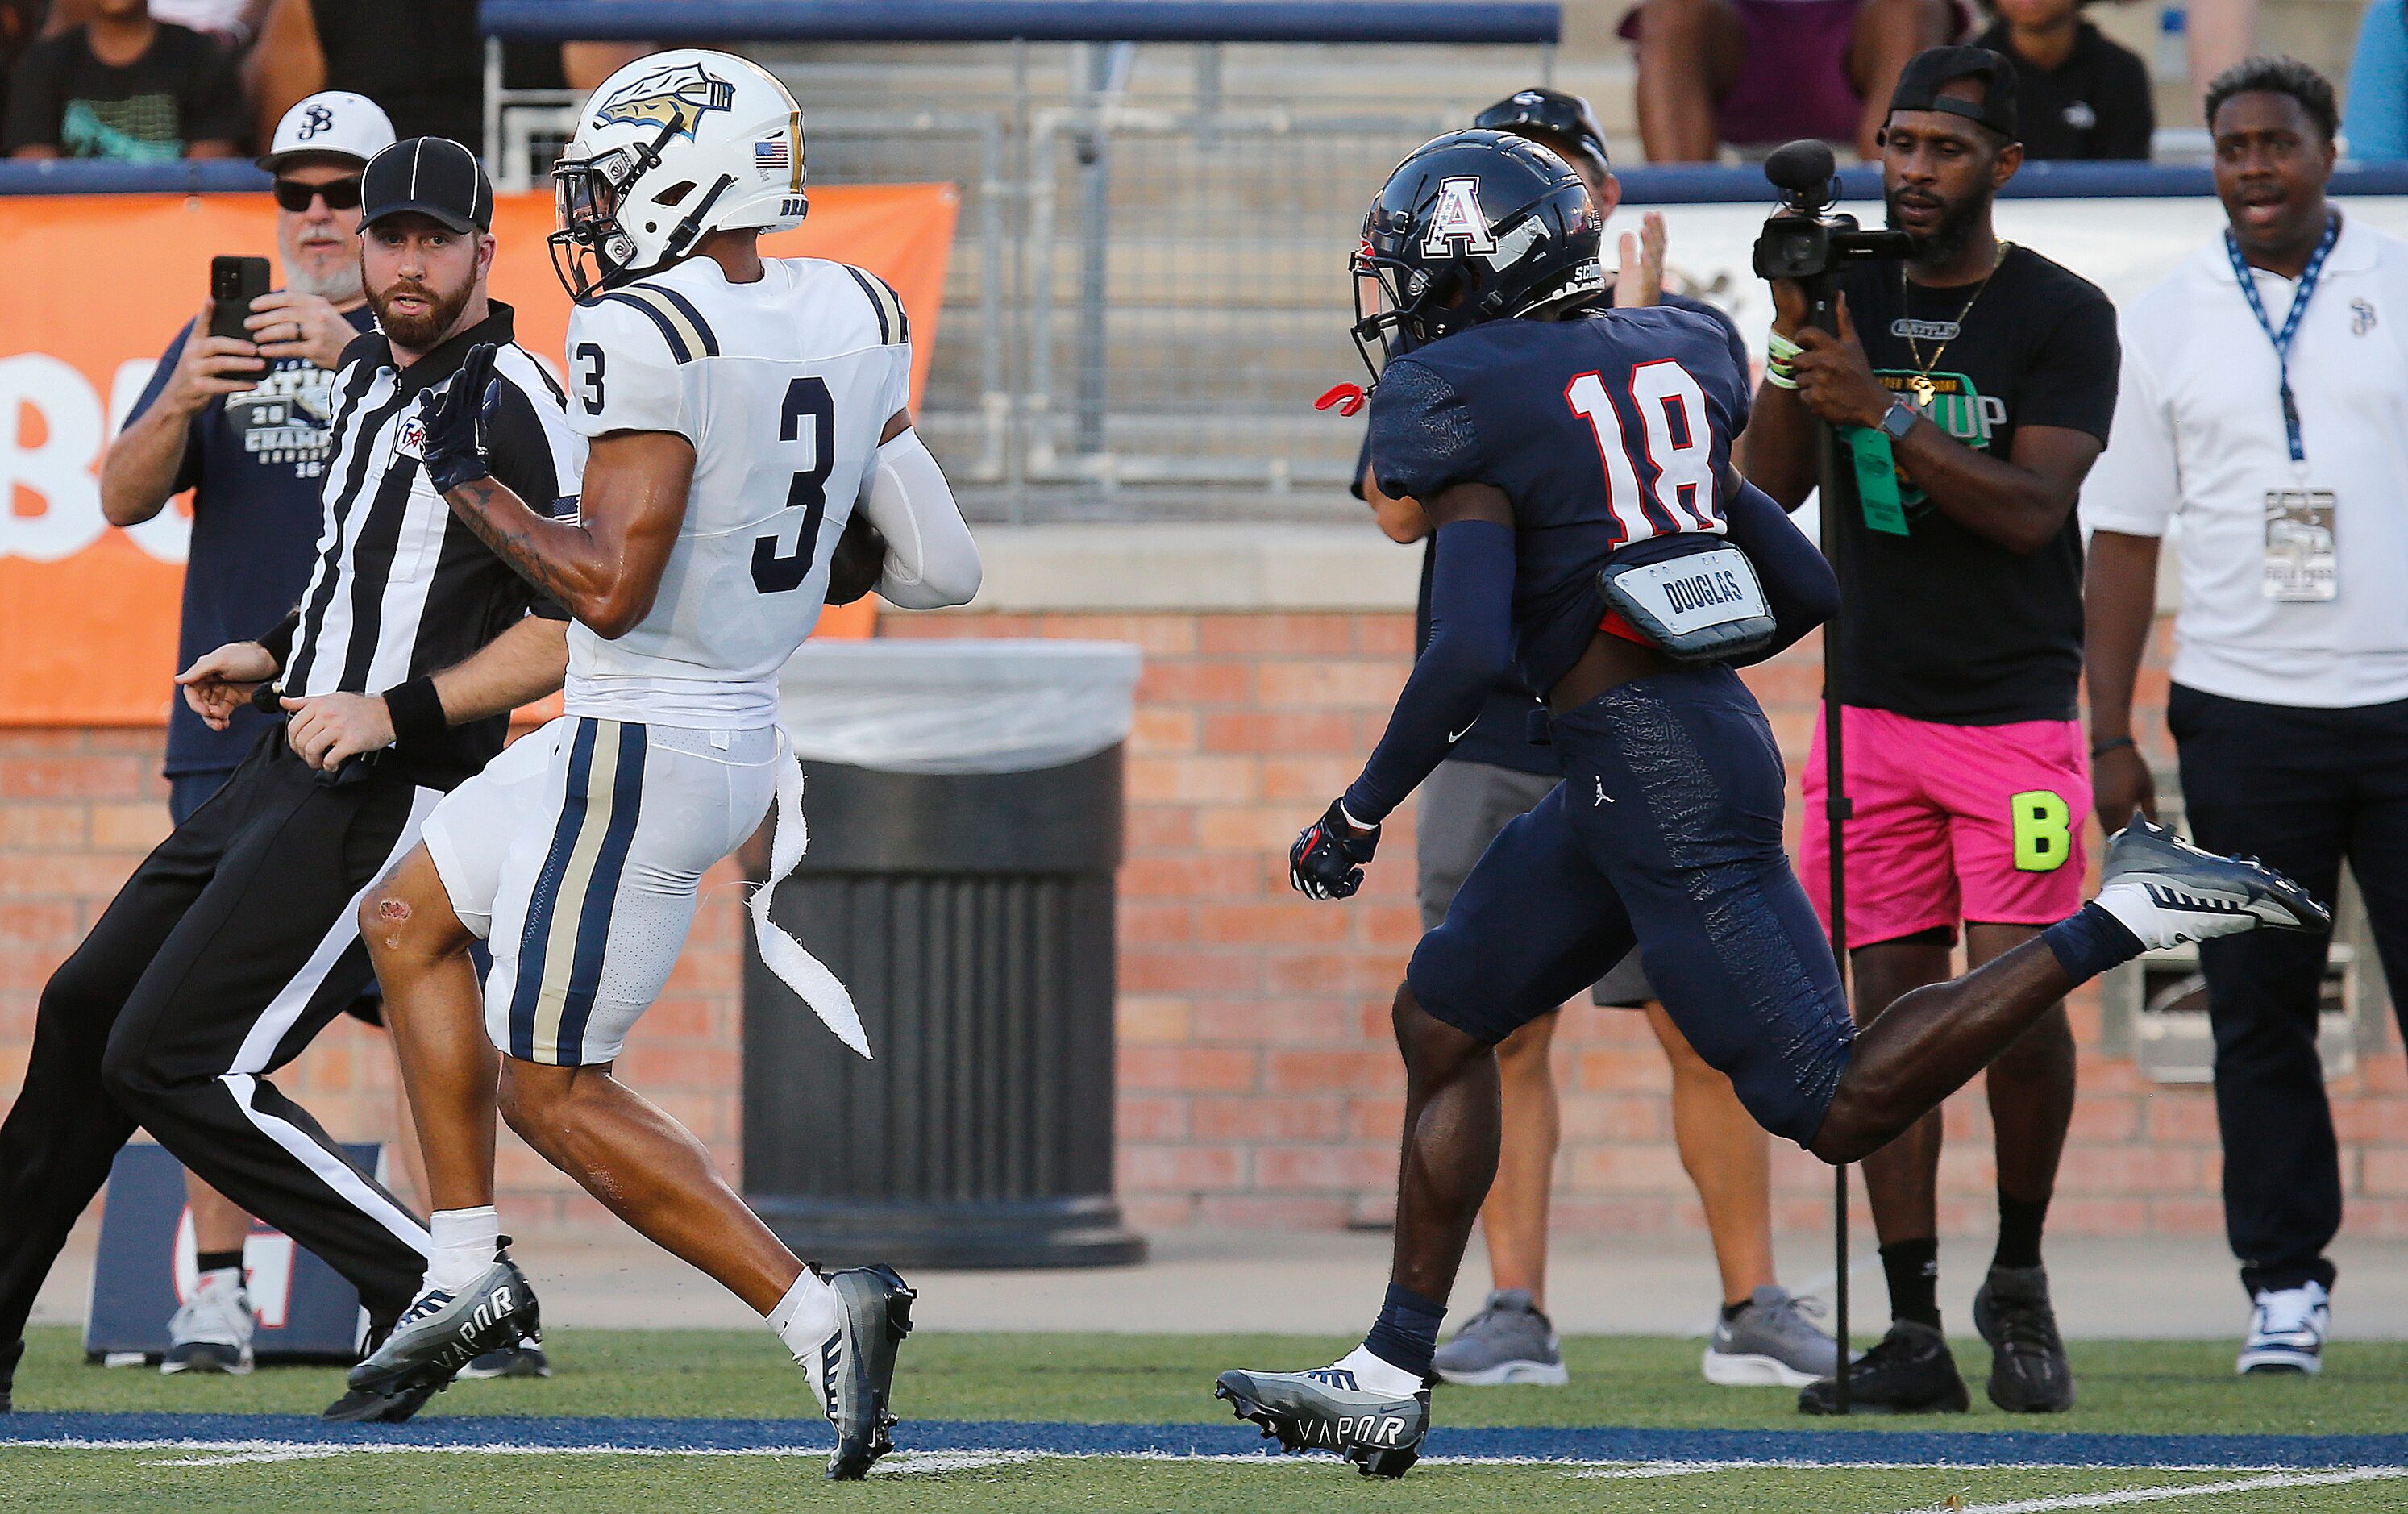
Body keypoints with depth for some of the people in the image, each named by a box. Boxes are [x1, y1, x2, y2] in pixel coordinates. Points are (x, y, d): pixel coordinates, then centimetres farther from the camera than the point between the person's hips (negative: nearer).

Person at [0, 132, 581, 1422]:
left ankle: (436, 1292, -9)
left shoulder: (512, 408, -14)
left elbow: (576, 627, -19)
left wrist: (396, 711, -22)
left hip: (389, 793, -10)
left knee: (170, 1065, -14)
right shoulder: (364, 375, 14)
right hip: (286, 775, 10)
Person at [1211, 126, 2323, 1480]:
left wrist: (1362, 811, -7)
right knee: (1442, 1019, 17)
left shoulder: (1458, 402, -9)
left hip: (1643, 765, -10)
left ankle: (2116, 920, -15)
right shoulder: (1663, 366, 15)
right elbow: (1807, 590, 18)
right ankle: (1390, 1381, 19)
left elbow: (1469, 653, -19)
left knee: (1838, 1110, -9)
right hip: (1718, 728, 10)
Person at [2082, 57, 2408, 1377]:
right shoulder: (2165, 322, 8)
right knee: (2259, 1006, 2)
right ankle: (2283, 1280, 9)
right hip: (2243, 709, 1)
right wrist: (2108, 733, 3)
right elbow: (2124, 534, 8)